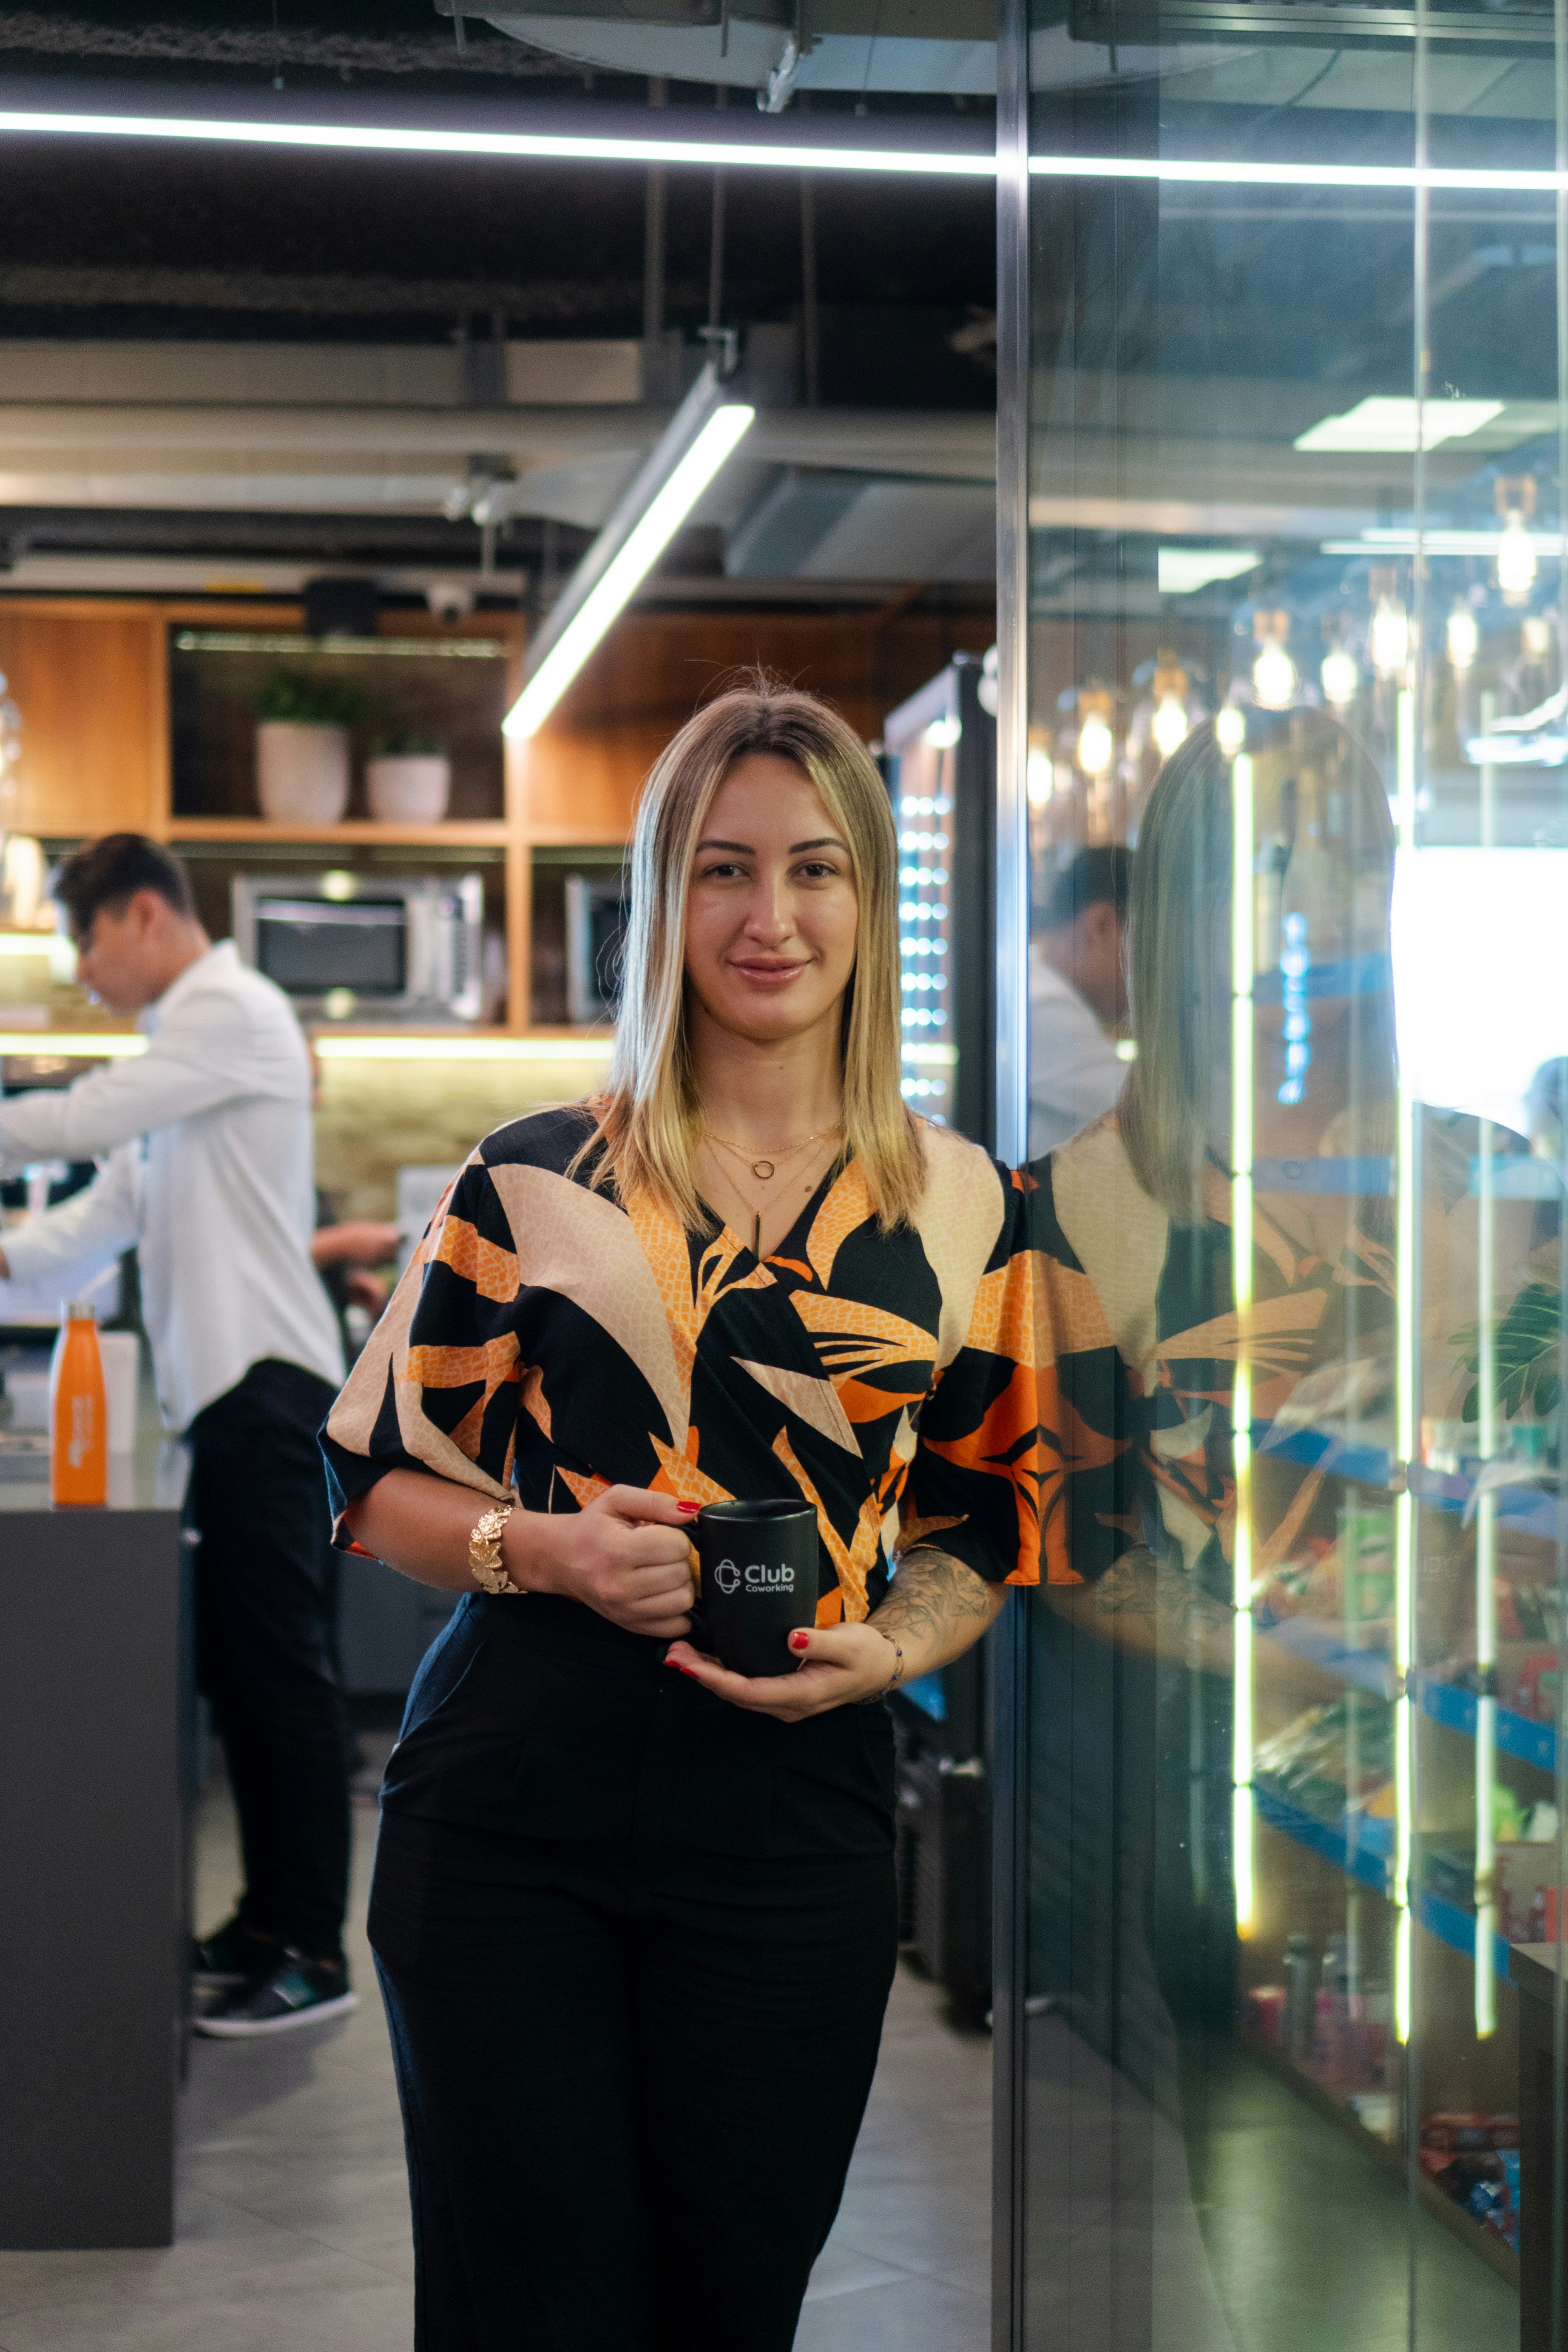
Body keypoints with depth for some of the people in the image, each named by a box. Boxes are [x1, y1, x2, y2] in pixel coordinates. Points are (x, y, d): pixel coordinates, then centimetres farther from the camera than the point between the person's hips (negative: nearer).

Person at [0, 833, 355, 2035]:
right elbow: (123, 1200, 21)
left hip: (265, 1383, -10)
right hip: (230, 1386, 10)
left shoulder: (232, 1011, -8)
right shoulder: (191, 1028, 22)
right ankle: (271, 1923, 17)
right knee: (241, 1664, 11)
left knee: (281, 1663, -9)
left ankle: (314, 1954, -7)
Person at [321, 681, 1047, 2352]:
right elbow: (375, 1479, 7)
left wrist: (884, 1648, -6)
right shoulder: (533, 1181, 3)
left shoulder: (961, 1212, 7)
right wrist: (542, 1545, -12)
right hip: (508, 1817, -1)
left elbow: (987, 1522, 14)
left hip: (797, 1822, 1)